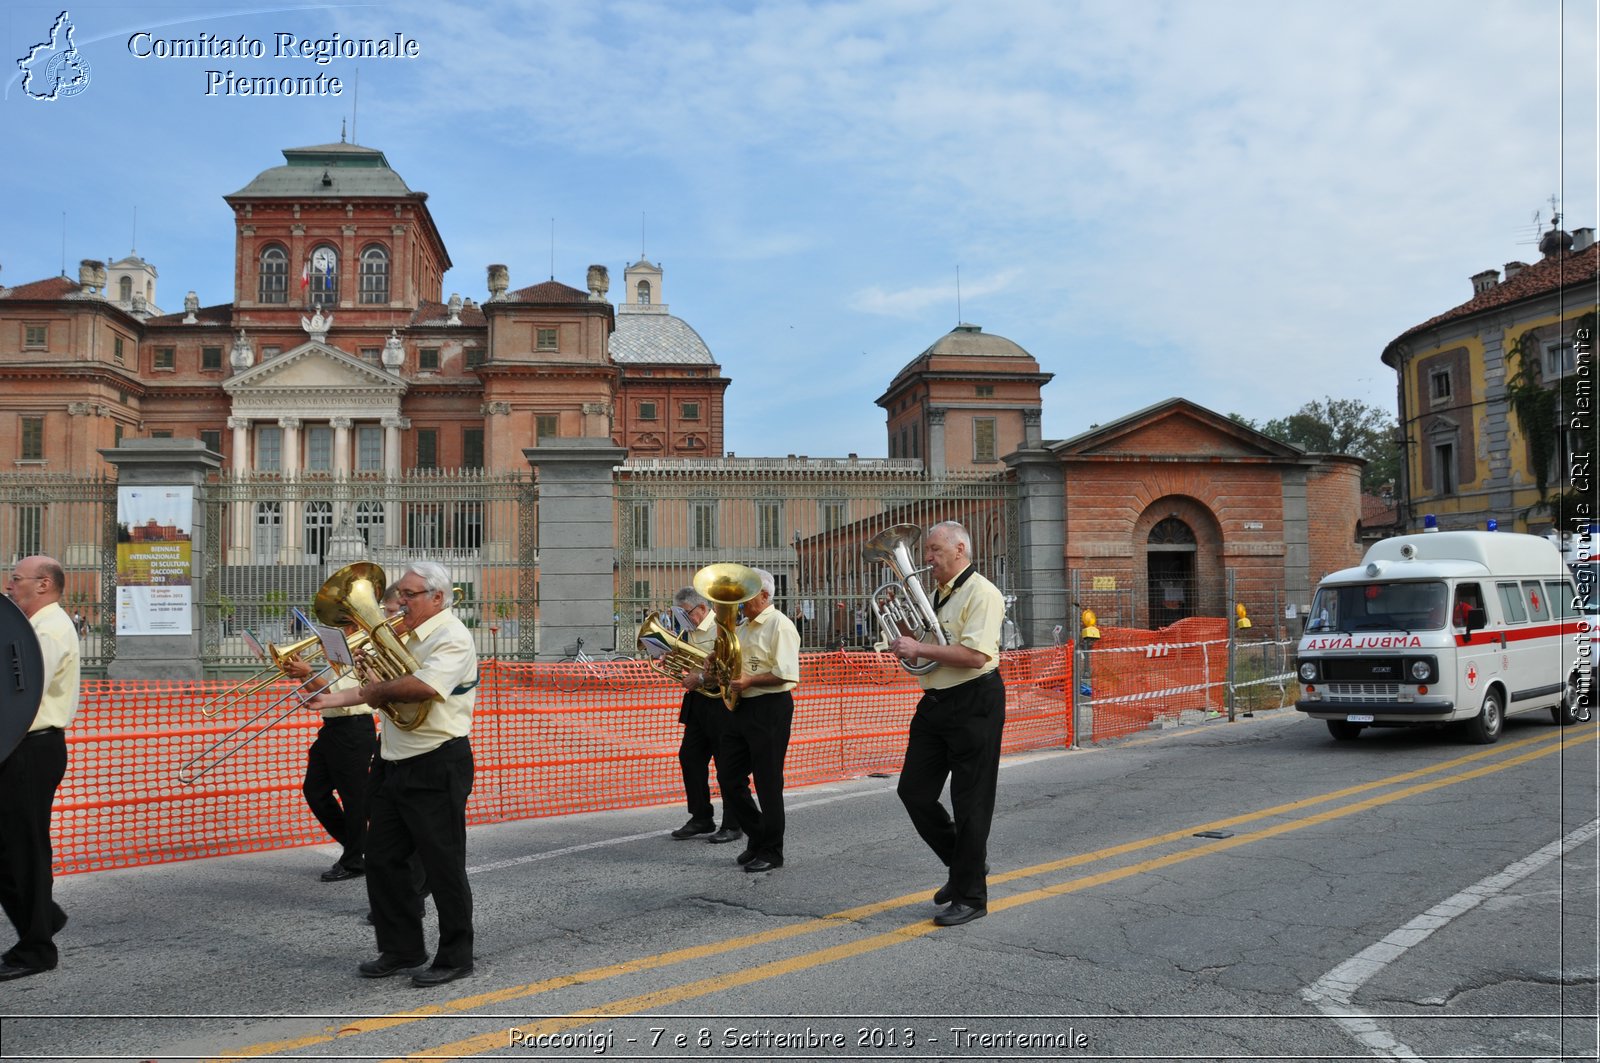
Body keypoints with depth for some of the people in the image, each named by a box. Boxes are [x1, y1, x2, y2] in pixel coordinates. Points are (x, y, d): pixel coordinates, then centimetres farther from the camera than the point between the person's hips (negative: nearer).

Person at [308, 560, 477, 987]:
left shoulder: (452, 637, -14)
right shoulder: (407, 637, 16)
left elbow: (422, 687, -29)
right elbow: (382, 692, 20)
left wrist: (378, 688, -11)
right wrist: (334, 699, 4)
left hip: (436, 766, -9)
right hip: (393, 763, 9)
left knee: (443, 865, -1)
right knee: (383, 859, 13)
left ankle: (455, 957, 12)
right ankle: (402, 949, 26)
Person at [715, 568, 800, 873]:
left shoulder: (779, 625, -11)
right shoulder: (746, 626, 17)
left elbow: (787, 674, -19)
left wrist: (749, 681, -22)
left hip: (770, 709, -9)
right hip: (742, 707, 9)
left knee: (768, 782, -1)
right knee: (729, 777, 9)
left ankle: (771, 852, 12)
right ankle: (757, 838, 24)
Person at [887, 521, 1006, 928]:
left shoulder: (981, 593, -13)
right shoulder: (937, 595, 15)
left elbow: (975, 654, -25)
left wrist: (918, 648, -21)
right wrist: (900, 628, 6)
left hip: (974, 704, -9)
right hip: (936, 703, 9)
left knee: (970, 803, -1)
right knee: (914, 791, 8)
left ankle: (970, 897, 11)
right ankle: (963, 864, 26)